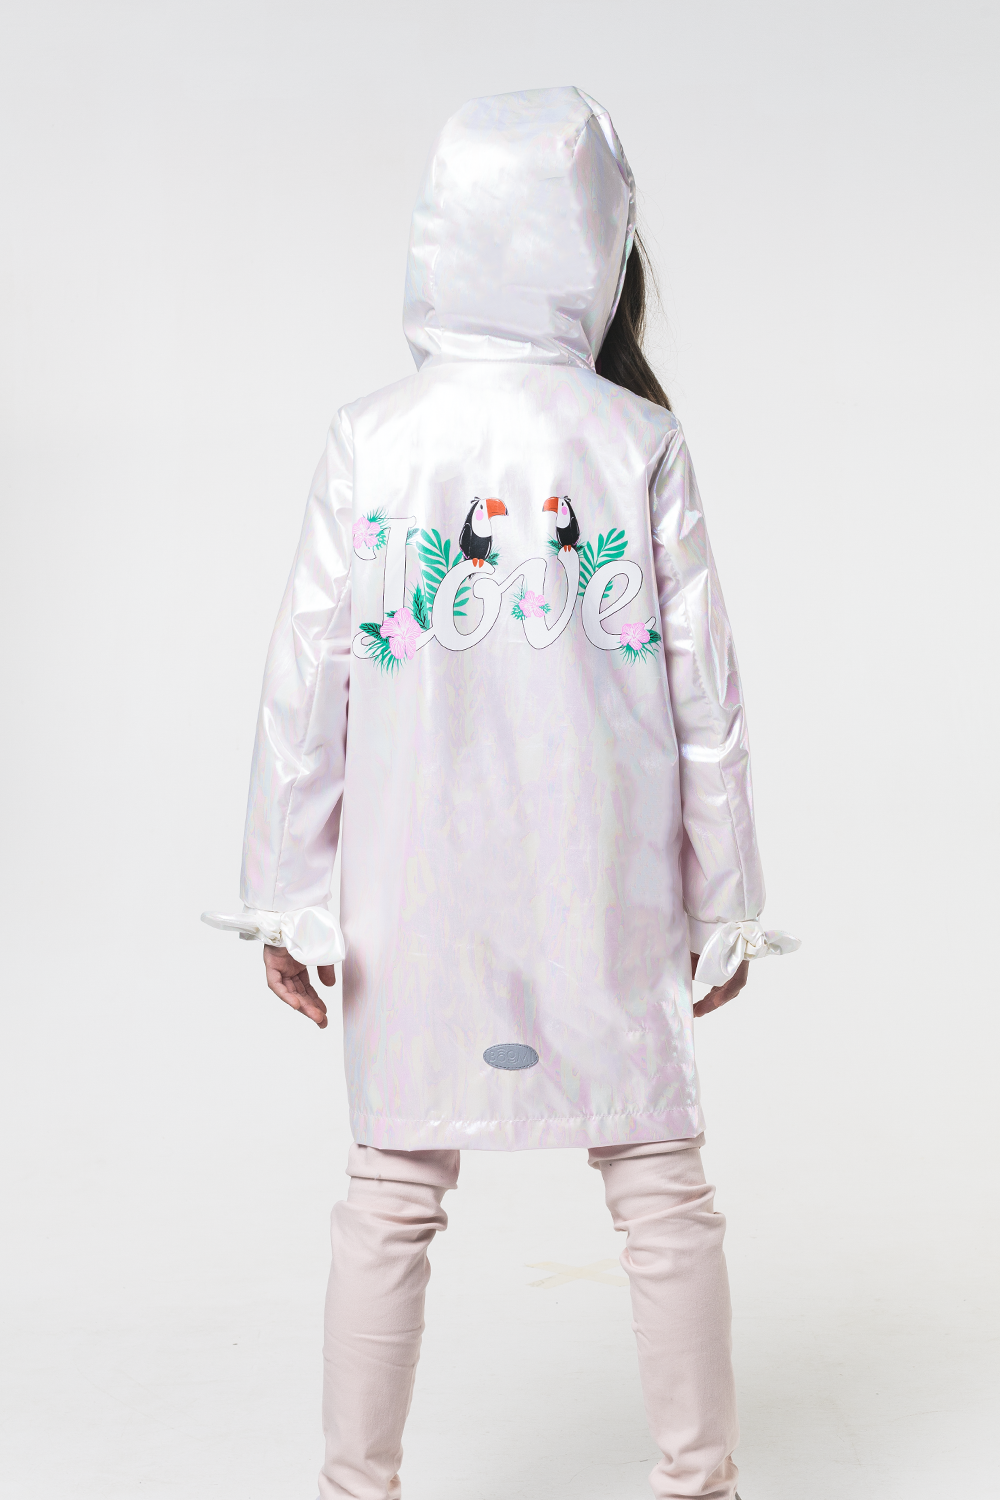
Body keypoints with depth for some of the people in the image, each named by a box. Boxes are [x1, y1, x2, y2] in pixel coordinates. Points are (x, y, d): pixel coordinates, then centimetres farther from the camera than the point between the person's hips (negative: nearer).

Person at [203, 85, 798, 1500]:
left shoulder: (370, 441, -5)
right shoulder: (640, 442, -6)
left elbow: (307, 680, -3)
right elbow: (702, 685, -3)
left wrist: (283, 892, 5)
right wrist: (728, 894, 7)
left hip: (415, 893, 1)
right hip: (605, 885, 0)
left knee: (394, 1188, 11)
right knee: (660, 1181, 12)